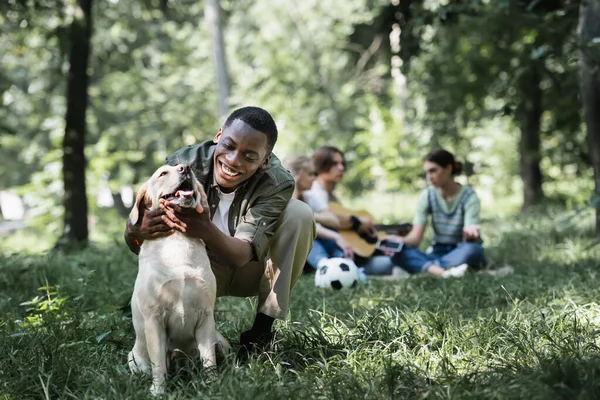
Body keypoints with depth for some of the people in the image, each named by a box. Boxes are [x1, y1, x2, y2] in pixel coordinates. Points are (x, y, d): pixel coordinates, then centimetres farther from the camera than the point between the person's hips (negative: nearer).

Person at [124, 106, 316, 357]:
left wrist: (207, 231, -60)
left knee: (299, 214, -26)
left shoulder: (277, 183, -27)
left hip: (248, 271, 1)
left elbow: (242, 255, -38)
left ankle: (262, 330, -16)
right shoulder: (183, 163, -25)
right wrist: (139, 231, -51)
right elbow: (133, 241, -25)